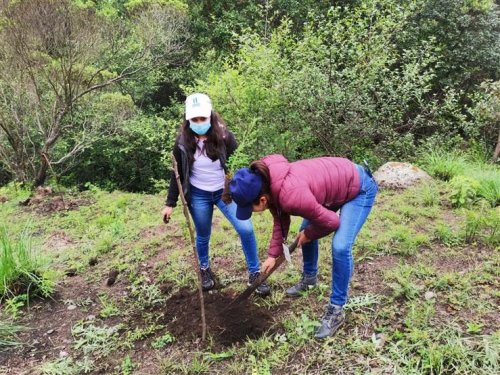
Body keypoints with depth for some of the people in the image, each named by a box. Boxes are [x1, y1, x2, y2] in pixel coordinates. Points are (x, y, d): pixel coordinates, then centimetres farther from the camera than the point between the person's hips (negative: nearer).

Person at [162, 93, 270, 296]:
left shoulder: (224, 136, -14)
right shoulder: (183, 142, -10)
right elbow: (177, 174, -1)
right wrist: (170, 203, -1)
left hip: (225, 191, 0)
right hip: (198, 196, 1)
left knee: (246, 229, -11)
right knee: (203, 236, 13)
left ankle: (254, 273, 7)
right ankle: (204, 269, 41)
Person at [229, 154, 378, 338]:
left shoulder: (292, 196, -40)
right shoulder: (269, 186, -13)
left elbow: (331, 222, -26)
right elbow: (280, 220, 4)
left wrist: (308, 234, -8)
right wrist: (273, 255, 4)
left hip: (359, 188, -9)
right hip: (336, 182, 9)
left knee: (340, 247, -20)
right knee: (305, 230, 16)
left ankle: (336, 311, -4)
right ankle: (309, 277, 41)